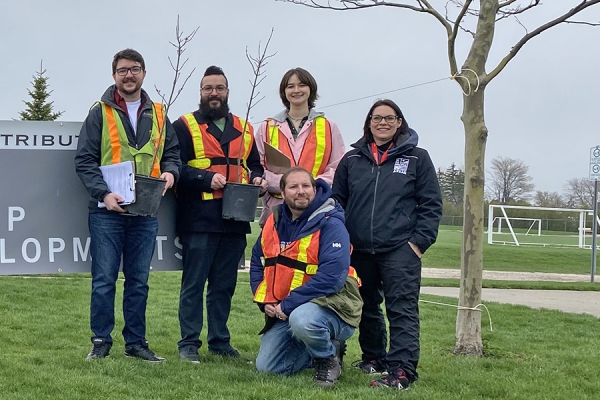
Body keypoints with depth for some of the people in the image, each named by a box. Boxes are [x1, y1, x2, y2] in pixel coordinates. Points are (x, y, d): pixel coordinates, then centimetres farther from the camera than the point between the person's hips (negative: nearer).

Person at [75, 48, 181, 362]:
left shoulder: (158, 115, 12)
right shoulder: (100, 113, 1)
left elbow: (172, 153, 17)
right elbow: (84, 160, -3)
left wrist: (169, 172, -6)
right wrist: (103, 193, -17)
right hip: (107, 210, -3)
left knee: (139, 280, 9)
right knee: (104, 279, 0)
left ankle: (136, 341, 17)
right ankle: (101, 341, 10)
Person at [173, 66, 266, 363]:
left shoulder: (244, 129, 17)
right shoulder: (185, 126, 1)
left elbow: (255, 165, 23)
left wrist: (257, 179, 1)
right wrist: (207, 179, -19)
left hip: (235, 219, 5)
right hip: (199, 219, -5)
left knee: (224, 284, 12)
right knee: (193, 283, 0)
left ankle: (219, 341, 21)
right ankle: (189, 343, 7)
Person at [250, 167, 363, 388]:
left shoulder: (331, 225, -18)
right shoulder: (274, 222, 3)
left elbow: (331, 276, -27)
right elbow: (257, 263, 13)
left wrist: (287, 305, -25)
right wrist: (265, 301, -4)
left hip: (331, 304, -7)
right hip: (285, 312, 7)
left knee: (301, 319, -40)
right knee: (266, 367, 5)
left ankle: (329, 357, -8)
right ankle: (321, 348, 26)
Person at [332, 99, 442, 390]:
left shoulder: (417, 158, 3)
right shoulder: (352, 160, 11)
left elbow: (431, 204, 1)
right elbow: (337, 201, 14)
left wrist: (419, 241, -8)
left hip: (399, 250, -4)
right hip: (358, 250, 4)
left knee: (402, 309, -10)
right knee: (367, 308, 14)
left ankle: (402, 371, -13)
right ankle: (373, 358, 28)